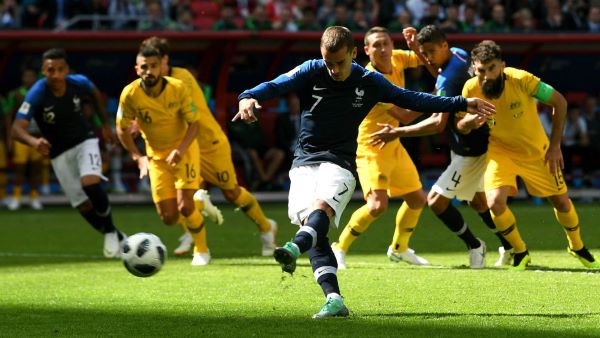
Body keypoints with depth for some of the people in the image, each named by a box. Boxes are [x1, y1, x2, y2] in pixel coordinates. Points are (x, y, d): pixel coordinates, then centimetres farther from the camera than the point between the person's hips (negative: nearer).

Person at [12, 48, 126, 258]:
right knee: (84, 206, 1)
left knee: (90, 184, -26)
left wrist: (105, 124, 13)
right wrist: (34, 141, -56)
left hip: (84, 140, 0)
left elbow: (95, 95, 10)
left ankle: (110, 231, -2)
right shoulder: (37, 95, -26)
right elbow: (17, 129, -35)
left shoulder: (79, 83, -17)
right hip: (59, 153, 0)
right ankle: (118, 239, 24)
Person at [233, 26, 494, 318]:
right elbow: (275, 86, -13)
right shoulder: (311, 72, 0)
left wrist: (462, 104, 16)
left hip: (339, 163, -1)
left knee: (321, 207, -31)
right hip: (304, 162, 1)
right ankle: (334, 299, -26)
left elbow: (412, 100, 15)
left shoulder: (370, 83, 5)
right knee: (309, 220, -18)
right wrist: (248, 97, -36)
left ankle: (294, 248, -62)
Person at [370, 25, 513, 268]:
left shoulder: (448, 79, -27)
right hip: (480, 141, 10)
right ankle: (510, 248, 30)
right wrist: (417, 48, 10)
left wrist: (398, 133, -33)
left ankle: (474, 246, 5)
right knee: (477, 200, 23)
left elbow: (438, 123, -33)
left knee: (436, 200, -8)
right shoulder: (459, 55, 1)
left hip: (472, 150, -10)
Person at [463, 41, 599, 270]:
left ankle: (577, 247, 40)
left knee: (561, 201, 9)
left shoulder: (521, 80, -30)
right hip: (500, 150, 0)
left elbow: (559, 102, -15)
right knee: (495, 202, -22)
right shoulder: (471, 90, -23)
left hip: (536, 151, 0)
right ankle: (520, 253, 4)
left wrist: (555, 145, -14)